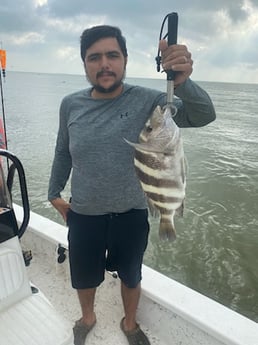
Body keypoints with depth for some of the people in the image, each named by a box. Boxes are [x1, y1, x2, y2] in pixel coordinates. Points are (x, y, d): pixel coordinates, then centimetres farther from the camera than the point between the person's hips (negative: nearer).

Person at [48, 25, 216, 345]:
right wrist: (54, 193, 10)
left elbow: (203, 115, -26)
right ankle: (87, 317, 58)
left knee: (131, 276, 23)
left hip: (131, 215, -1)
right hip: (83, 216, 2)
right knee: (84, 276, 24)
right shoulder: (71, 105, -7)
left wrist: (182, 81, -44)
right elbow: (63, 152, 7)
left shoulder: (146, 100, -15)